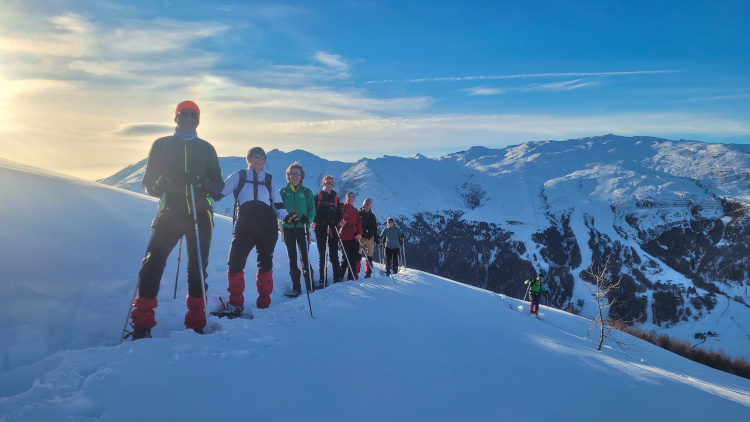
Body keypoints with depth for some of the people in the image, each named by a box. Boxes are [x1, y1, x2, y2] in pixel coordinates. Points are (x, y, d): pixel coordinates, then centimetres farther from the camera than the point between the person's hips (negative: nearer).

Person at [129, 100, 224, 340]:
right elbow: (148, 181, 8)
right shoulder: (161, 145, 11)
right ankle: (142, 325, -6)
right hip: (170, 212, -1)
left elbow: (219, 185, 9)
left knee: (197, 267, 2)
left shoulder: (206, 149, 13)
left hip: (201, 214, 1)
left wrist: (203, 184, -13)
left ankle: (196, 324, 12)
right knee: (153, 262, -12)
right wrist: (160, 185, -15)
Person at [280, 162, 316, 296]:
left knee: (305, 257, -6)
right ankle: (296, 287, 10)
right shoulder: (282, 192, 8)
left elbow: (312, 210, 7)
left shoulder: (307, 192, 6)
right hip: (288, 229, 2)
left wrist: (308, 219, -14)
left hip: (302, 228, -1)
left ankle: (309, 286, 1)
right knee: (292, 259, 5)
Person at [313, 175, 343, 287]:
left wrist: (337, 221, -5)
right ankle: (322, 280, -1)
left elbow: (339, 213, 14)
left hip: (332, 228, 2)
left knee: (334, 254, 2)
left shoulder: (335, 197, 15)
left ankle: (337, 278, 5)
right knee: (322, 255, -2)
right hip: (320, 228, -2)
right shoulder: (318, 197, 6)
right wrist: (319, 221, -16)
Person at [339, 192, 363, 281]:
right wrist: (340, 222, -22)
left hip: (354, 238, 5)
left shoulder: (355, 211, 21)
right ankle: (340, 276, -2)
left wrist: (359, 234, -1)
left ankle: (352, 277, 10)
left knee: (354, 258, 4)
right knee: (346, 258, -10)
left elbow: (359, 223, 15)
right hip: (344, 237, -5)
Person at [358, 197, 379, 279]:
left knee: (369, 256, 3)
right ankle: (356, 272, -12)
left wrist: (376, 237, 14)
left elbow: (375, 228, 21)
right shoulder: (359, 213, 5)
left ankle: (368, 273, 7)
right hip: (361, 237, -4)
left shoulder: (372, 216, 17)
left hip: (370, 238, 4)